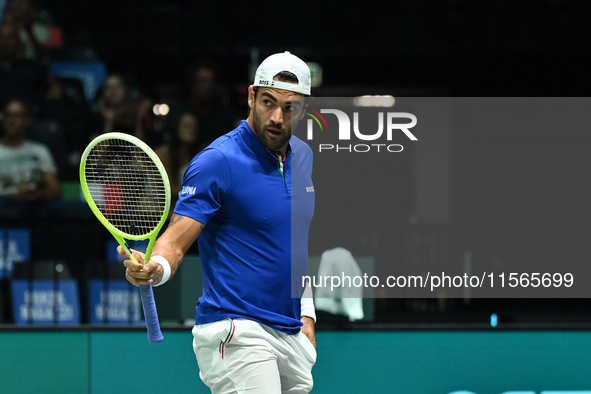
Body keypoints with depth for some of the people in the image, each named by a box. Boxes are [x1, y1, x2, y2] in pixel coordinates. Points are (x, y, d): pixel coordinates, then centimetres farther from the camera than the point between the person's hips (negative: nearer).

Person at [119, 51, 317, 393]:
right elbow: (176, 241, -16)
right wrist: (155, 268, -37)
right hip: (237, 332, -8)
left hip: (291, 335, 8)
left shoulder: (303, 157, 12)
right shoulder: (217, 162, -11)